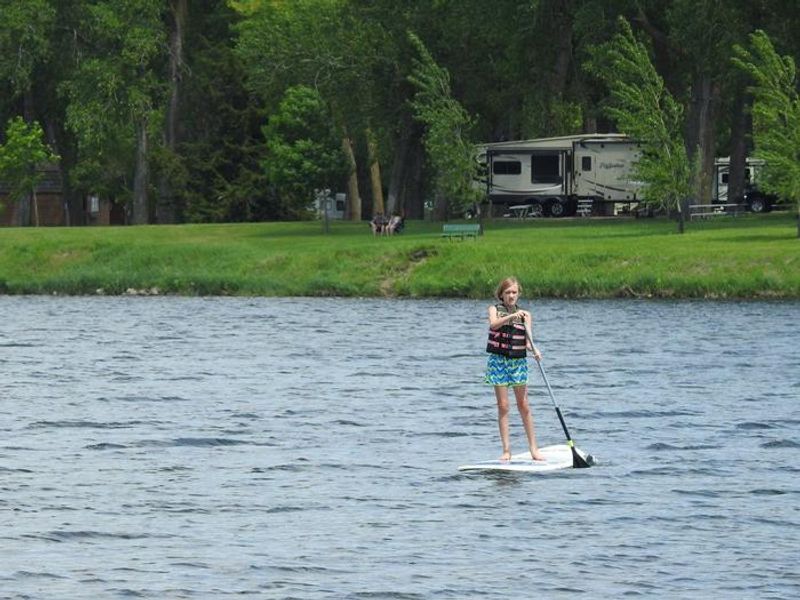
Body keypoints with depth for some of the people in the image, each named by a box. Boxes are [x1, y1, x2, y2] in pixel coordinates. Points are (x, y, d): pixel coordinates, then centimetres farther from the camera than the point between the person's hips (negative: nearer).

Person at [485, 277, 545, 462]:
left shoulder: (525, 315, 7)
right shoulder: (495, 309, 1)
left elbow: (528, 339, -4)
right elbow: (493, 324, -22)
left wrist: (534, 350, -24)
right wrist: (512, 316, -35)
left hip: (518, 361, 2)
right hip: (498, 361, -2)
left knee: (523, 406, 3)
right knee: (503, 406, -3)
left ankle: (533, 448, 8)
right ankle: (506, 450, -1)